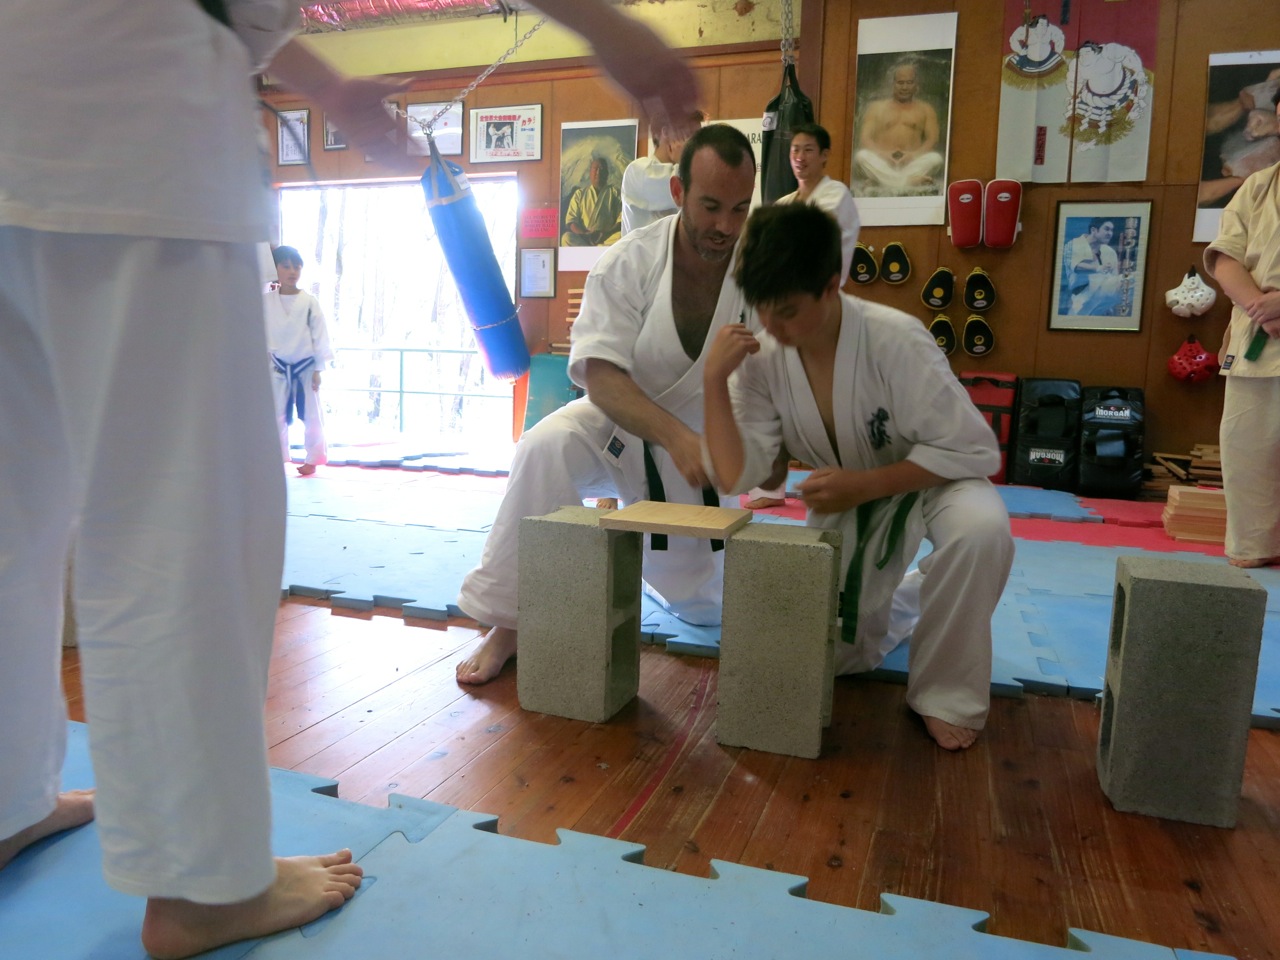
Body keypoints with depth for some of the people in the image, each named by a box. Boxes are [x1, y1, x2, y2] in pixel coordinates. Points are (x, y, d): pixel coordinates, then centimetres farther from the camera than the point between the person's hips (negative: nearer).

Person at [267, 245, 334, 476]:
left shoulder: (309, 302, -7)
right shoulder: (266, 301, -2)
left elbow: (320, 336, -4)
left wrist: (318, 369, -6)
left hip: (306, 366, -1)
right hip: (278, 368, 2)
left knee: (312, 416, 5)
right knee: (277, 416, 7)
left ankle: (312, 459, 19)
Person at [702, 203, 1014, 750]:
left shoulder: (895, 341, -30)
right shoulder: (762, 357, -18)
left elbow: (973, 452, -24)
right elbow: (735, 477, -22)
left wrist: (862, 486, -32)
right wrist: (715, 381, -33)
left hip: (928, 481, -3)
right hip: (845, 501, 3)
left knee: (980, 529, -38)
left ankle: (945, 694, -14)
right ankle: (893, 600, 32)